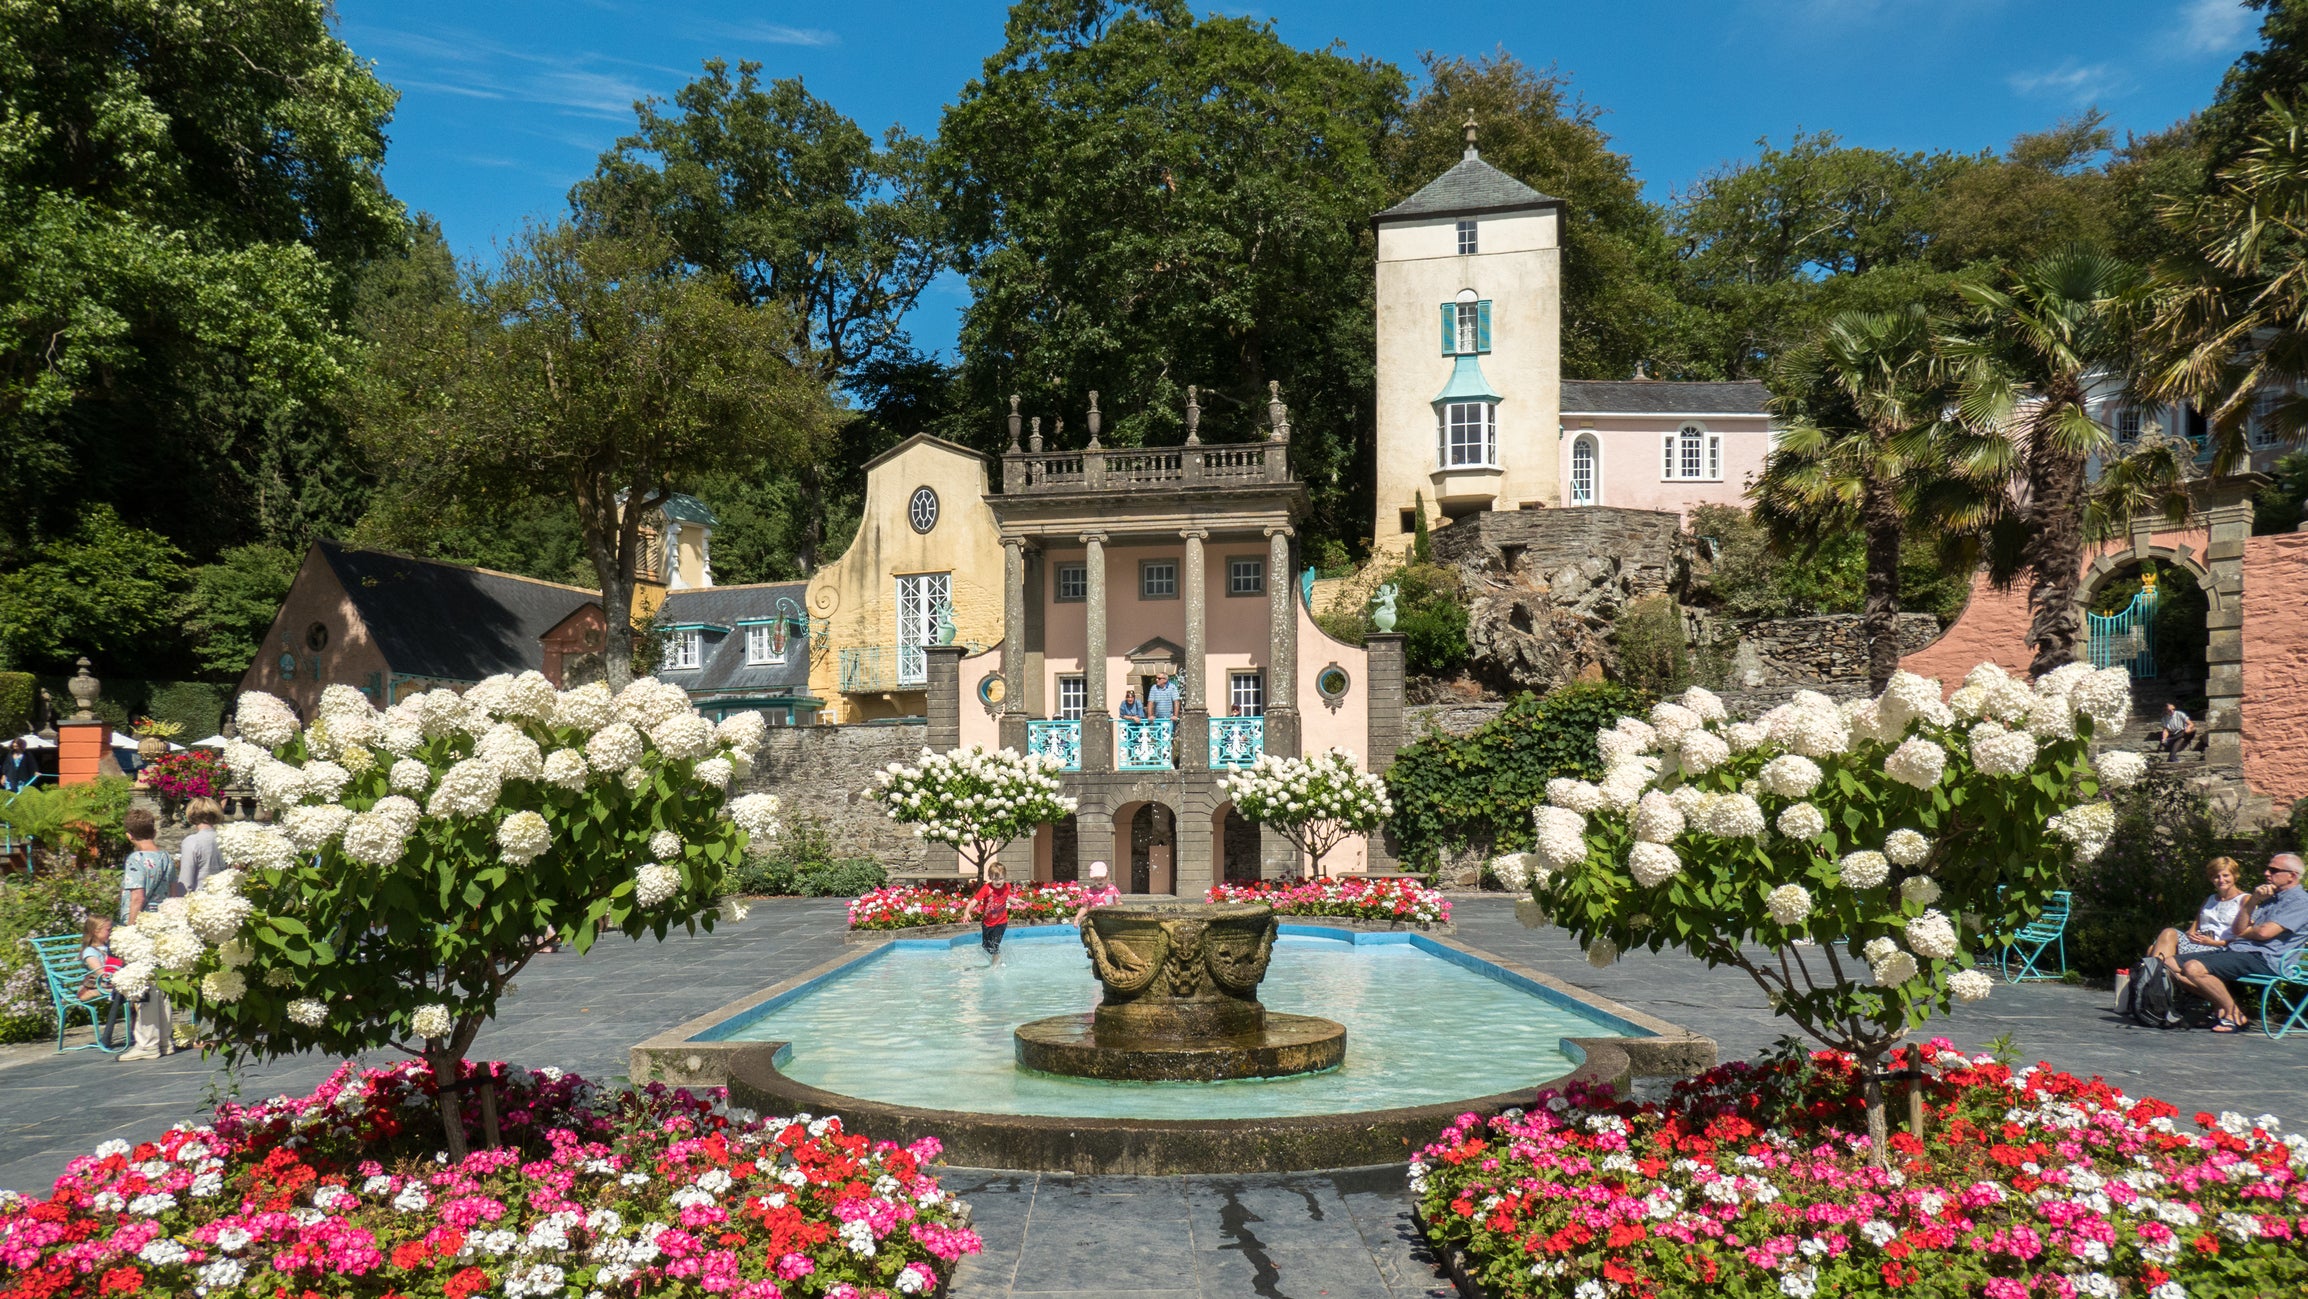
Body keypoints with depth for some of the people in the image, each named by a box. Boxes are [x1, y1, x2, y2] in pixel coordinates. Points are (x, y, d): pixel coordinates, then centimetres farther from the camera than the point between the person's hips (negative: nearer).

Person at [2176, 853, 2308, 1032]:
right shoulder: (2270, 897, 25)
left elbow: (2265, 932, -17)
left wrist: (2243, 933, 4)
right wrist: (2253, 901, 1)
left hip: (2262, 958, -9)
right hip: (2235, 950, 9)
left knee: (2194, 969, -29)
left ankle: (2234, 1015, -10)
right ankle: (2220, 1008, -1)